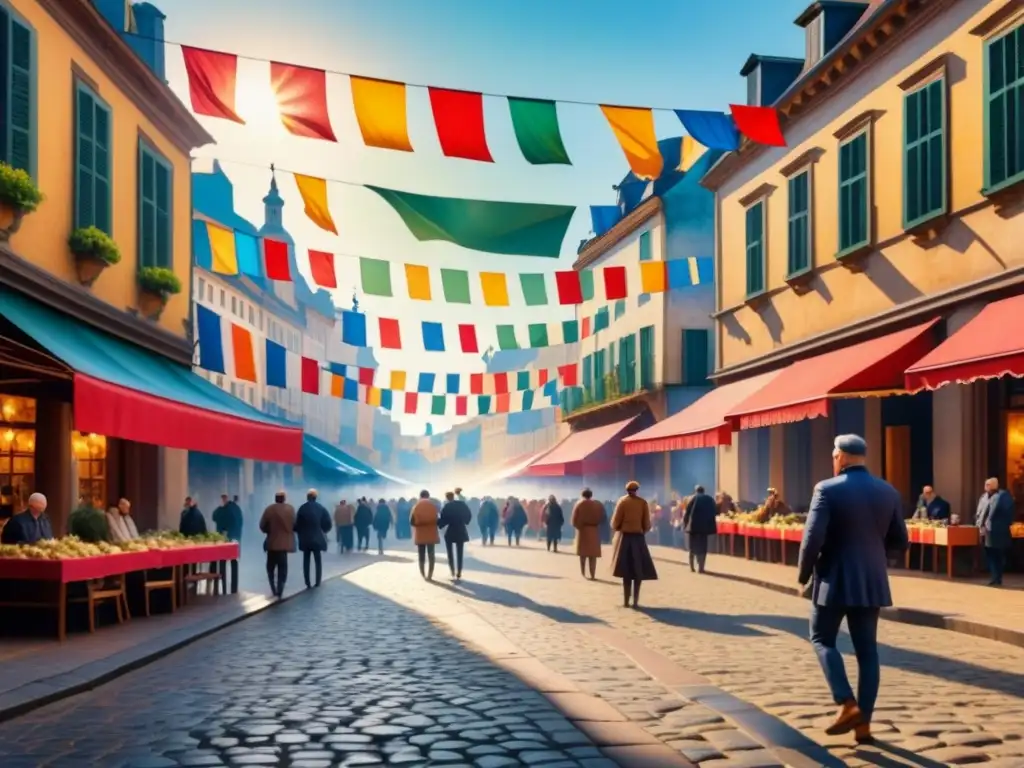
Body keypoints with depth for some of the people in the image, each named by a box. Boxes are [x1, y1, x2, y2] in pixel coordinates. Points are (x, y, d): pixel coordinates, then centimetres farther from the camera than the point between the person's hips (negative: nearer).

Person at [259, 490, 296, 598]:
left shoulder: (269, 509, -9)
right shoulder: (290, 509, -2)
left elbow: (262, 525, -6)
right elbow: (294, 524, 3)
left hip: (272, 542, -1)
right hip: (285, 542, 1)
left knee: (271, 567, 15)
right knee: (282, 568, 7)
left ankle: (274, 590, 10)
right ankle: (280, 591, 0)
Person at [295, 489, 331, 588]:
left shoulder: (302, 508, -8)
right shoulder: (321, 508, -3)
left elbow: (297, 523, -7)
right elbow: (327, 523, -4)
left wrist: (300, 534, 11)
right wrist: (323, 531, 13)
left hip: (305, 539, -1)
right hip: (317, 538, 1)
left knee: (306, 561, 7)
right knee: (318, 561, 10)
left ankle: (308, 584, 4)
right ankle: (317, 583, 7)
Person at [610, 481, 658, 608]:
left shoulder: (622, 501, -3)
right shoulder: (643, 502, -1)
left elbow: (616, 521, -4)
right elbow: (647, 523, 0)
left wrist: (617, 529, 17)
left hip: (624, 537, 0)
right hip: (638, 537, 1)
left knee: (626, 570, 2)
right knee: (638, 570, 6)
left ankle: (626, 601, -1)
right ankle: (635, 600, 1)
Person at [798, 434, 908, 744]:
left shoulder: (828, 489, -12)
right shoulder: (888, 492, 4)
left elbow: (813, 539, -17)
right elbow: (900, 542, 8)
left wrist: (804, 575, -2)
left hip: (835, 580, -5)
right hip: (871, 582, 5)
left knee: (823, 640, 11)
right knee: (867, 651, 9)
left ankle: (848, 705, -5)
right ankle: (864, 722, 9)